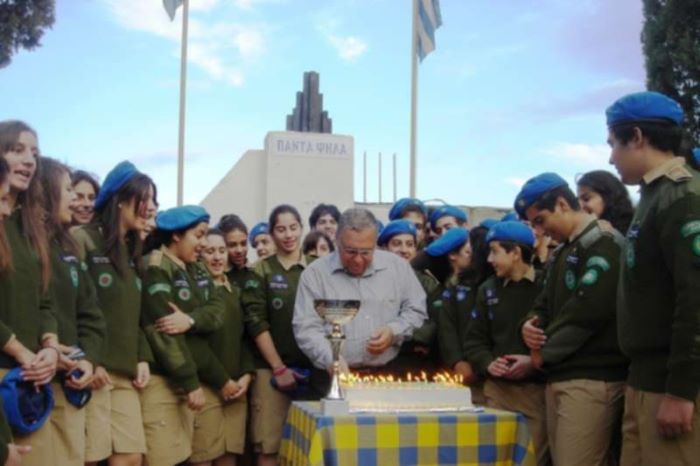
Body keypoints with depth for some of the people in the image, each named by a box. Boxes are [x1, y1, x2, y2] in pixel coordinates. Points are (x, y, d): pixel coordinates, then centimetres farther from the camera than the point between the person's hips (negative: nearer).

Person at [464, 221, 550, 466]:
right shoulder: (488, 289, 12)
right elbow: (474, 340, 13)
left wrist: (536, 362, -16)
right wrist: (487, 364, -5)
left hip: (538, 389, -4)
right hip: (497, 390, 4)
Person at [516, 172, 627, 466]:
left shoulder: (604, 244, -9)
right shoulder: (564, 252, 20)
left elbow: (588, 310, -18)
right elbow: (546, 303, 22)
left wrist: (543, 354, -8)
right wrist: (532, 324, -3)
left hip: (592, 379, -9)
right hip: (559, 376, 9)